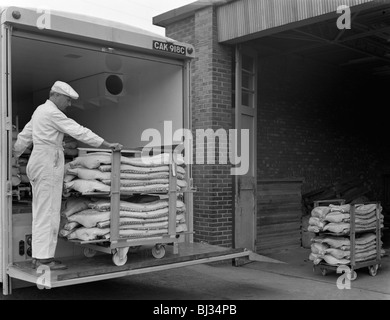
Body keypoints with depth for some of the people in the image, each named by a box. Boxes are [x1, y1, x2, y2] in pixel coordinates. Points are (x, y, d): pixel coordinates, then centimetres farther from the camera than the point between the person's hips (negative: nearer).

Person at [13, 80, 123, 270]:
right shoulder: (53, 113, -11)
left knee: (41, 212, 11)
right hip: (48, 163, -10)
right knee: (47, 212, -8)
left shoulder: (40, 110, 19)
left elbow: (24, 136, 26)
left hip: (38, 162, 10)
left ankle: (39, 256, 15)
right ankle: (43, 258, -4)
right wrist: (108, 145, -15)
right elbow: (79, 132, -16)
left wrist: (14, 155, 38)